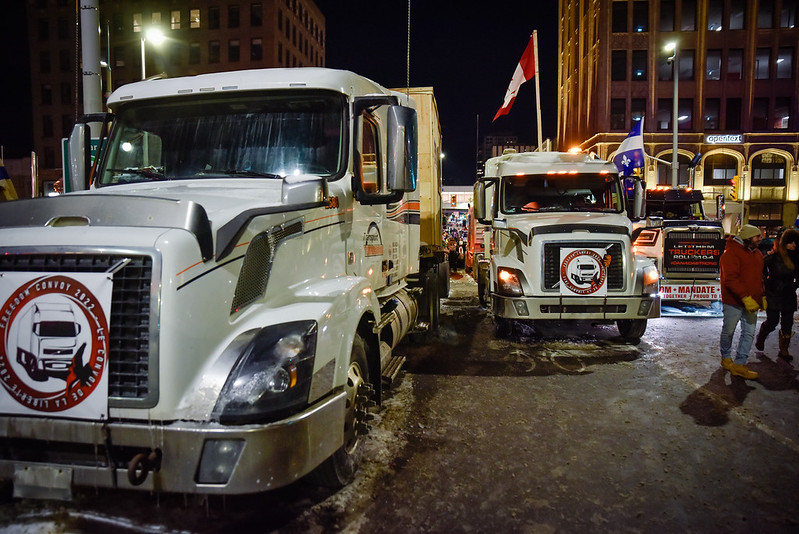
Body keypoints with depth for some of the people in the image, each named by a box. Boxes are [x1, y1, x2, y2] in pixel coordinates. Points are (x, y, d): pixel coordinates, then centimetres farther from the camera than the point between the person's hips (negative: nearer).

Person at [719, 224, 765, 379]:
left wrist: (762, 296, 15)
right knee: (728, 331, 6)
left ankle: (739, 364, 10)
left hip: (751, 302, 8)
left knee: (749, 333, 4)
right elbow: (731, 279, -21)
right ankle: (726, 358, 26)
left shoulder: (757, 254, 14)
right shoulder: (732, 253, -13)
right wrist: (746, 297, -25)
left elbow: (759, 278, 23)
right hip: (733, 302, -7)